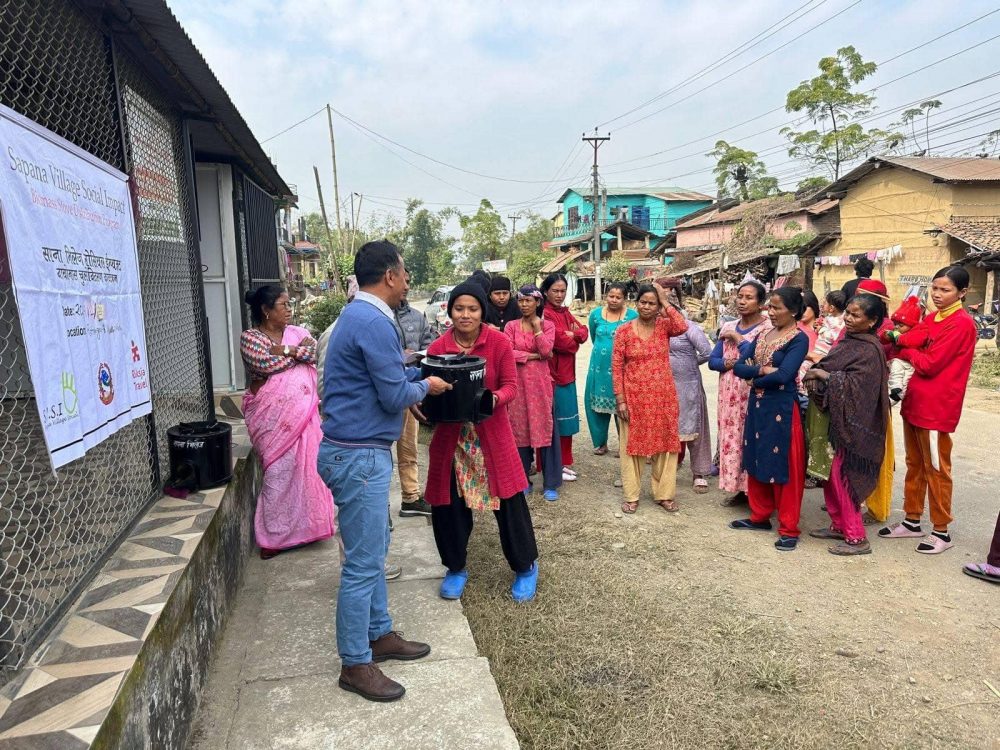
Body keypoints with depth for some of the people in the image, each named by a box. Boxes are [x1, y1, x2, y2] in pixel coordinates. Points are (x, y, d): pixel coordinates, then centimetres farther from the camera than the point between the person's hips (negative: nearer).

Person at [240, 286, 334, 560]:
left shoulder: (295, 332, 12)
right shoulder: (250, 337, -3)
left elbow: (313, 350, -4)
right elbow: (264, 365, -18)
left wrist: (286, 349, -16)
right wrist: (297, 353, -6)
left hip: (303, 413, 5)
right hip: (273, 416, -5)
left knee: (306, 465, 8)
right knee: (280, 471, -4)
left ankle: (305, 525, 23)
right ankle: (273, 536, 9)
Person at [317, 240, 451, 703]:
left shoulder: (360, 315, 13)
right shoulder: (375, 323, -20)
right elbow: (395, 396, -19)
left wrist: (422, 372, 14)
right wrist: (426, 386, -1)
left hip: (359, 451, 11)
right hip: (360, 456, -11)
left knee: (373, 550, 19)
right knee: (363, 563, 0)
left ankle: (380, 635, 33)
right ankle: (356, 664, 13)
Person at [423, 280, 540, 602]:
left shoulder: (498, 342, -7)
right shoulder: (437, 347, -4)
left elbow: (511, 385, -6)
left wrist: (494, 399, -26)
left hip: (491, 434, -1)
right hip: (450, 435, 2)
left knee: (510, 502, 5)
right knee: (448, 505, 7)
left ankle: (526, 566, 27)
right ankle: (456, 567, 32)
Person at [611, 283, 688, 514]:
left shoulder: (664, 326, 1)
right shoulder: (624, 331, -5)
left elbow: (683, 326, -23)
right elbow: (616, 367, -5)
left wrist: (666, 303, -15)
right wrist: (620, 400, -10)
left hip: (663, 397, 2)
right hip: (634, 397, -2)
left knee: (665, 444, 10)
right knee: (632, 444, 7)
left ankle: (664, 494, 24)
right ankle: (631, 496, 19)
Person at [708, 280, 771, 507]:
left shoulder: (767, 327, -6)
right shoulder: (728, 327, 12)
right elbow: (712, 361, 9)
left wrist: (738, 338, -11)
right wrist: (729, 364, -11)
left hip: (754, 395, -6)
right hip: (730, 395, 6)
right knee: (731, 439, 8)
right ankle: (739, 489, 20)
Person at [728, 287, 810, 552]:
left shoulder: (799, 339, -10)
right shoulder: (763, 336, 10)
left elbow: (783, 375, -22)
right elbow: (739, 367, 2)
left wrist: (755, 378, -8)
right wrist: (762, 370, -15)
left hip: (782, 410, -7)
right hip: (757, 407, 7)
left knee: (785, 469, 0)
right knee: (757, 463, 15)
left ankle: (789, 529, 10)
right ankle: (760, 516, 30)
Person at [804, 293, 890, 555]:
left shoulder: (870, 350, -15)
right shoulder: (850, 341, 10)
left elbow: (855, 385, -24)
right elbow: (833, 369, 16)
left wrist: (824, 374, -19)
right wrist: (818, 371, -2)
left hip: (851, 423, -8)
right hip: (834, 417, 9)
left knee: (842, 477, -3)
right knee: (830, 474, 14)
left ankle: (857, 538, 8)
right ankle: (839, 525, 28)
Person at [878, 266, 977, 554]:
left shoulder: (961, 323, -13)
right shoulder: (930, 319, 13)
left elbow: (929, 364, -18)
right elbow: (915, 351, 8)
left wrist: (902, 349, -4)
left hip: (937, 406, -8)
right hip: (915, 400, 8)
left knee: (936, 469, 2)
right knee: (915, 464, 15)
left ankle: (942, 531, 14)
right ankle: (912, 521, 26)